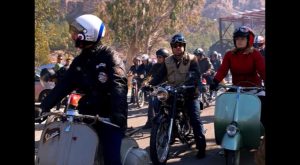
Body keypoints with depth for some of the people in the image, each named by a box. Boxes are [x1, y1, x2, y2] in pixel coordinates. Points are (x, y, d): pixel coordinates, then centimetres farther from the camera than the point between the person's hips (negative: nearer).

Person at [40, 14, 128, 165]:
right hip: (87, 115, 6)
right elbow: (63, 86, 9)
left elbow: (118, 85, -22)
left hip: (109, 117, -6)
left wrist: (117, 114, -38)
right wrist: (44, 107, -4)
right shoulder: (79, 61, 14)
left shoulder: (110, 57, -8)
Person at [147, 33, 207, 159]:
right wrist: (150, 84, -17)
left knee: (195, 120, -11)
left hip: (189, 93, -4)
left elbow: (195, 75, -15)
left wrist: (187, 84, -35)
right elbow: (160, 75, 2)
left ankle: (201, 147, -8)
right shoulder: (167, 61, 11)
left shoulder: (191, 59, 0)